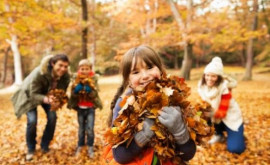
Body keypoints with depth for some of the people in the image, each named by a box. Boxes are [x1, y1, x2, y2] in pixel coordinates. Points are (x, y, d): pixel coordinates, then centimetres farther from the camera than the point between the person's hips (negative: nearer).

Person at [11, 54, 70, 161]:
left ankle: (45, 146, 11)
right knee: (32, 121, -16)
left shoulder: (65, 76, -27)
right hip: (30, 93, -4)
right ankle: (30, 149, 10)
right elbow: (34, 94, -35)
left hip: (48, 94, 4)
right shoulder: (39, 73, -40)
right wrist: (46, 99, -55)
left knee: (52, 117, -11)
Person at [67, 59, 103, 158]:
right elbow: (73, 94, -8)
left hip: (90, 108, -2)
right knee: (81, 129, 13)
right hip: (80, 108, 2)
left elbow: (95, 94, -15)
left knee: (90, 129, -5)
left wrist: (90, 90, -33)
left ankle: (90, 147, 13)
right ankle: (80, 146, 29)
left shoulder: (93, 79, -9)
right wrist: (76, 89, -27)